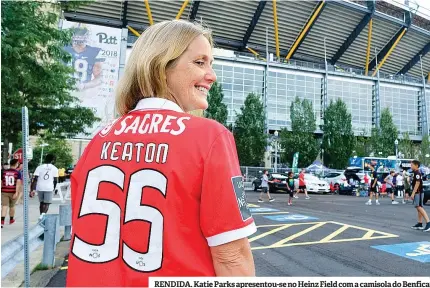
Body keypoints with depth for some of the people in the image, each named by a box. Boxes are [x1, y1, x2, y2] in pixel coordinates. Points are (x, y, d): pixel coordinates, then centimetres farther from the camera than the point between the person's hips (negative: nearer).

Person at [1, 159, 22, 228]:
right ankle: (11, 220, 36)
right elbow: (18, 183, -16)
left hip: (4, 192, 1)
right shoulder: (18, 173, -5)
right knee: (12, 206, 18)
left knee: (4, 206, -4)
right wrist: (17, 193, -19)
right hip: (13, 192, -1)